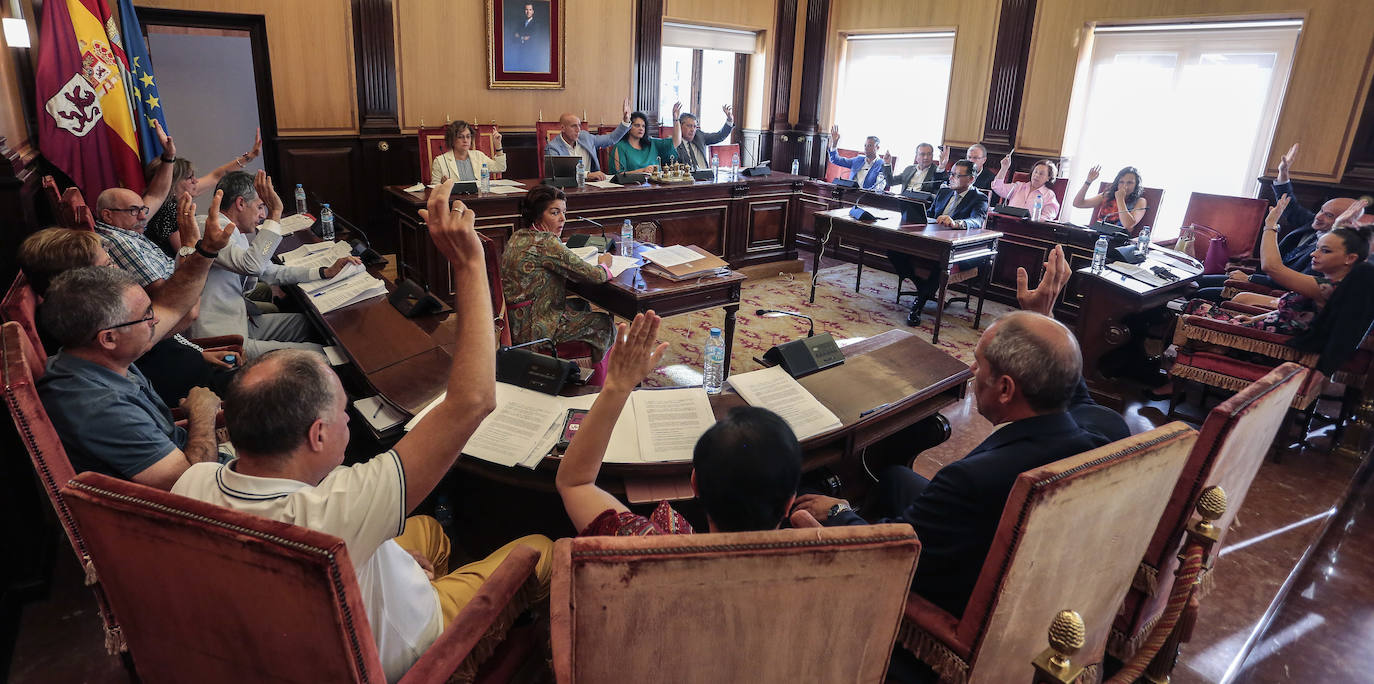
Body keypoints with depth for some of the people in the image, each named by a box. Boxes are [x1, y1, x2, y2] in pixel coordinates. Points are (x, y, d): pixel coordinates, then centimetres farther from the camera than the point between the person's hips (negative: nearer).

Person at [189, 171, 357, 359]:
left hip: (240, 323, 11)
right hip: (222, 342, -11)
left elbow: (272, 272, 17)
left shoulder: (237, 235, 11)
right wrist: (275, 214, -30)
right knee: (316, 353, -14)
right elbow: (252, 265, -35)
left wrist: (326, 272, 8)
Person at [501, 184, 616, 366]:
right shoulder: (545, 242, -22)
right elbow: (594, 275, -20)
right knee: (603, 323, 8)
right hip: (532, 330, -9)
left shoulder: (518, 236, 6)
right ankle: (599, 379, 28)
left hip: (514, 321, 9)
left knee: (580, 306, 27)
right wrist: (604, 265, 4)